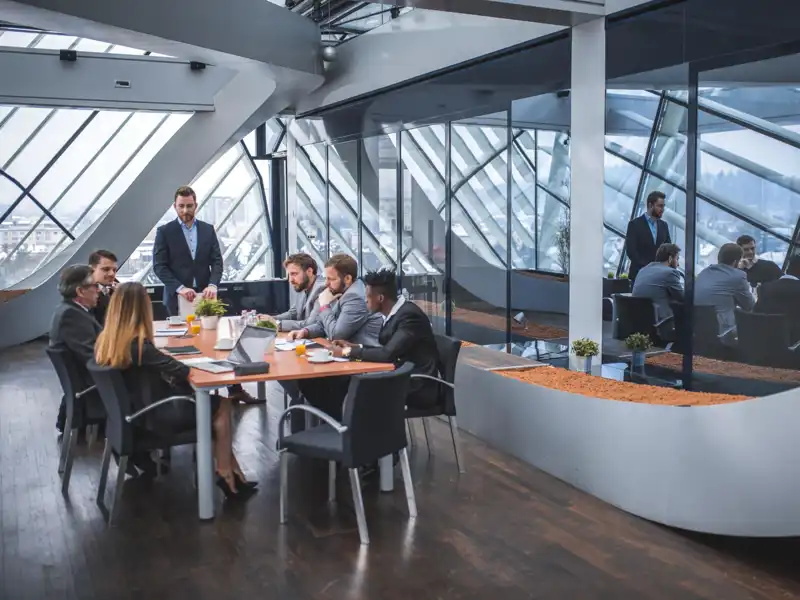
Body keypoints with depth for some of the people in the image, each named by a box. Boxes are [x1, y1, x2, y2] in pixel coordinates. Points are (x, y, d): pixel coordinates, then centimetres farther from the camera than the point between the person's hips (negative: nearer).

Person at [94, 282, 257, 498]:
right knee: (221, 406, 8)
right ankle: (227, 475, 16)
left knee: (215, 403, 16)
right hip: (154, 416, -9)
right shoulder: (138, 344, -26)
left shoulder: (104, 340, -1)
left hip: (134, 413, 9)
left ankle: (232, 473, 15)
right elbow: (182, 371, -22)